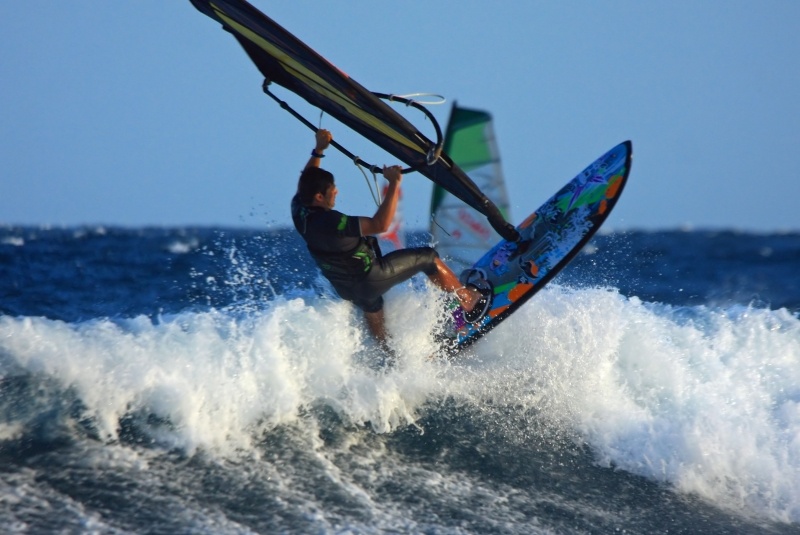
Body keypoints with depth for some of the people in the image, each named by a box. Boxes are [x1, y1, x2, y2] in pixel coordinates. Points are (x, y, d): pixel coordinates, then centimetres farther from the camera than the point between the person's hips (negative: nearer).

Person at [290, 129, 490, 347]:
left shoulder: (299, 211, -12)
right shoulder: (329, 222, -37)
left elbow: (306, 182, 12)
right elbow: (380, 224, -37)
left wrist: (318, 150, 11)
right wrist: (394, 185, -35)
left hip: (344, 287, 8)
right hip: (370, 278, -8)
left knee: (372, 306, 40)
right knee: (428, 258, 6)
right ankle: (470, 302, 24)